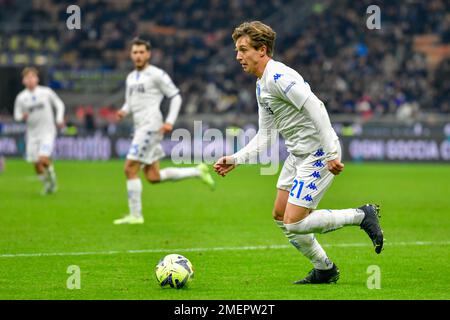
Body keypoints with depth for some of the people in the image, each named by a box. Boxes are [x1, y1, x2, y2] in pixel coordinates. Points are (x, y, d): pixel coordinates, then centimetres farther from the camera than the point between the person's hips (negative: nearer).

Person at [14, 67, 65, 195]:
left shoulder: (46, 92, -4)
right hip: (32, 133, 3)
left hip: (48, 131, -3)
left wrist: (59, 119, -5)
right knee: (36, 164, 3)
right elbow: (17, 115, 6)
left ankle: (52, 178, 9)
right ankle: (47, 184, 28)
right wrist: (22, 117, -17)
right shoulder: (21, 97, -1)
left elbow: (59, 104, 9)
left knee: (43, 159, -20)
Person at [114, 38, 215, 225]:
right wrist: (123, 112, 3)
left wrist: (170, 121, -15)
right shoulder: (131, 78, 18)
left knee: (130, 169, -12)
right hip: (140, 128, 9)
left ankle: (135, 215, -5)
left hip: (151, 126, -9)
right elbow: (129, 103, 26)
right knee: (153, 177, 7)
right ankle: (197, 171, 20)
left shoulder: (156, 75, -5)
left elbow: (175, 97, -5)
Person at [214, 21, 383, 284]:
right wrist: (235, 160, 9)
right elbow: (265, 136, 18)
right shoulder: (262, 86, 14)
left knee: (293, 223, -11)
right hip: (297, 155, 10)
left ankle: (361, 216, 1)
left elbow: (316, 108, -27)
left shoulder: (279, 76, -19)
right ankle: (324, 270, 24)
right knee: (280, 216, 13)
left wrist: (331, 153, -29)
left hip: (318, 154, -10)